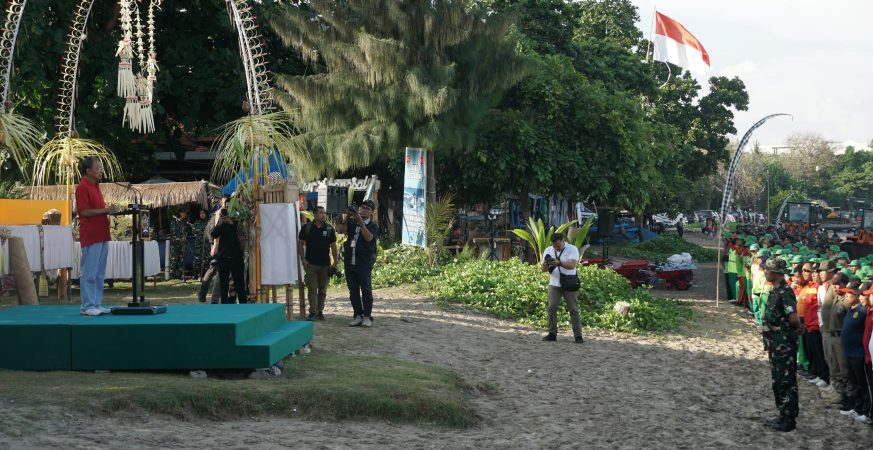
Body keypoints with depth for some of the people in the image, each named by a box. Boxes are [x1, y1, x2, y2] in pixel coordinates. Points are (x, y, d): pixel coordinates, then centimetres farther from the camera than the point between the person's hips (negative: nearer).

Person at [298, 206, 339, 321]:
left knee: (322, 290, 8)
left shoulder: (329, 229, 4)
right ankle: (312, 312, -6)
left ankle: (320, 311, 16)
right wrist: (303, 259, -4)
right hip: (311, 264, -2)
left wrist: (335, 262, 0)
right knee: (312, 289, -5)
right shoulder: (307, 228, 1)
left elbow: (333, 246, 7)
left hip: (325, 264, 2)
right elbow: (301, 244, 5)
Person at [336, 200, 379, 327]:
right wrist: (347, 217, -13)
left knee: (366, 290, -3)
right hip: (350, 262, 4)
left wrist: (360, 222, -21)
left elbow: (369, 237, -17)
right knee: (353, 290, 6)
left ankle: (367, 317, 1)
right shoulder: (352, 222, 12)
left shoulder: (373, 226, 1)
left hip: (364, 263, -4)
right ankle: (358, 315, 12)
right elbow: (340, 230, -2)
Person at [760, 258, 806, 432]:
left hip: (784, 345, -10)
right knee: (778, 381, 16)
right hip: (775, 344, 10)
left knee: (786, 382, -2)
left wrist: (799, 328, -10)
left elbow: (793, 317, -28)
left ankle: (789, 419, 4)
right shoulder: (775, 291, 11)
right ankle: (783, 416, 26)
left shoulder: (785, 292, -20)